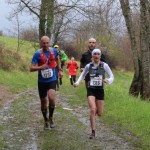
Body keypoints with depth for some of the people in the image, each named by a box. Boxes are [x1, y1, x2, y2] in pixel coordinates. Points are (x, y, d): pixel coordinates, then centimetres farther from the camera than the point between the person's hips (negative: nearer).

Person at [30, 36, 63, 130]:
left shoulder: (54, 51, -4)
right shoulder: (37, 54, -12)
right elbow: (31, 68, -14)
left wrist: (60, 70, 18)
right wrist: (40, 67, -30)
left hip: (52, 80, 0)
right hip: (42, 81, 0)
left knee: (51, 98, -22)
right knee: (43, 101, 10)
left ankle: (51, 118, 2)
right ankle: (46, 121, 30)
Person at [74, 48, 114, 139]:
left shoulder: (104, 65, -5)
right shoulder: (88, 66, 0)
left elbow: (112, 77, -3)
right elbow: (83, 75, 18)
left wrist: (108, 81, -25)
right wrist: (78, 82, 2)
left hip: (100, 90, 1)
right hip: (91, 90, 0)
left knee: (100, 114, 6)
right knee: (93, 109, -21)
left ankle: (96, 110, 46)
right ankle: (93, 132, -14)